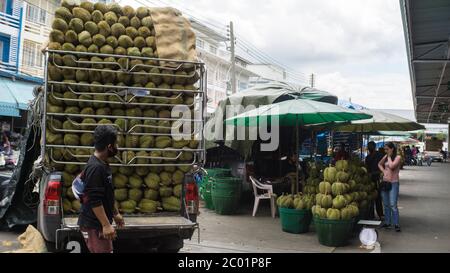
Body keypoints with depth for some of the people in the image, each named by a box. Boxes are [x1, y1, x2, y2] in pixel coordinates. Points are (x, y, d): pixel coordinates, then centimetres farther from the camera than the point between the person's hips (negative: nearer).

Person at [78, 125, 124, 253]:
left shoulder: (102, 165, 9)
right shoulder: (95, 167, -22)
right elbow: (94, 201, -25)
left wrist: (115, 213, 23)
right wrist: (106, 225, -24)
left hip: (99, 223, 10)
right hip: (94, 224, -10)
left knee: (105, 250, 17)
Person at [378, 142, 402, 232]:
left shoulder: (397, 157, -7)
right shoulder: (385, 157, 10)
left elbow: (392, 166, -22)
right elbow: (379, 164, 25)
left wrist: (389, 157, -9)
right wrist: (383, 171, 7)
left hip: (393, 183, -6)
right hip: (385, 182, 6)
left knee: (393, 205, -10)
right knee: (386, 204, 12)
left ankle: (396, 224, -1)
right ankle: (387, 222, 21)